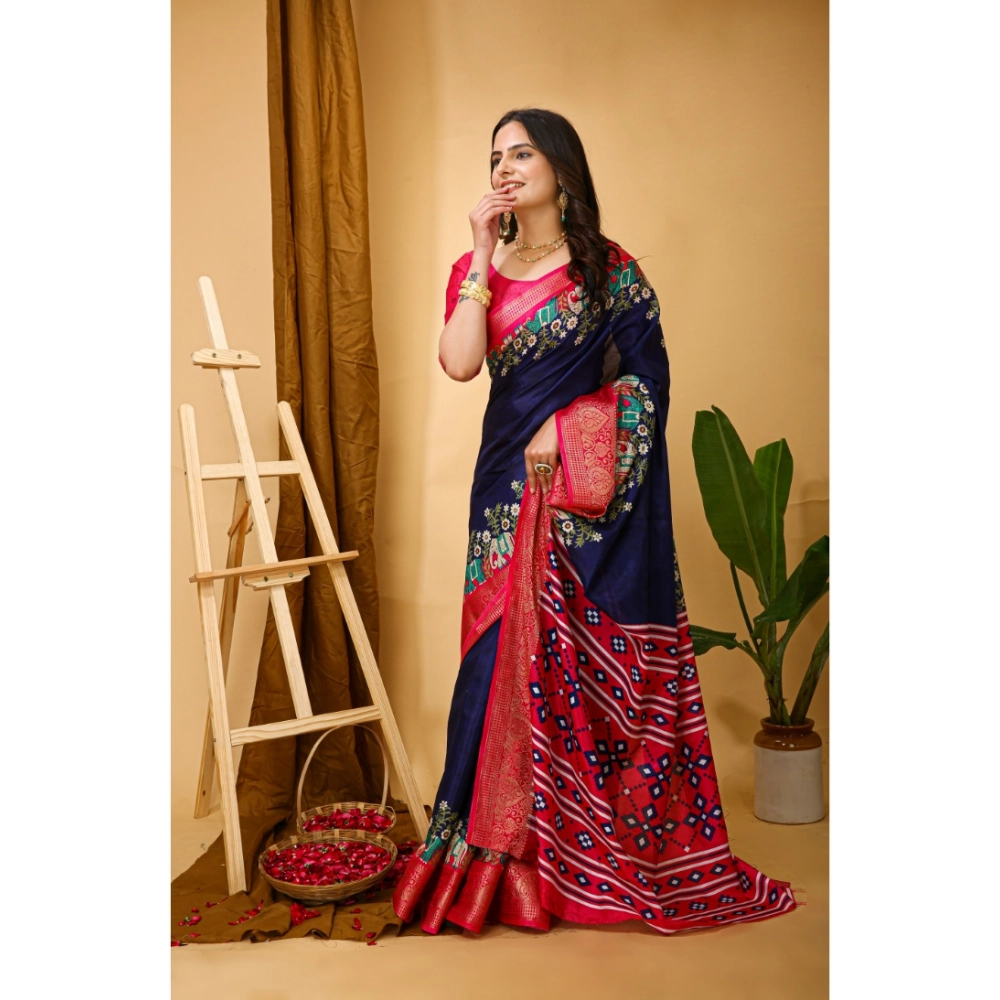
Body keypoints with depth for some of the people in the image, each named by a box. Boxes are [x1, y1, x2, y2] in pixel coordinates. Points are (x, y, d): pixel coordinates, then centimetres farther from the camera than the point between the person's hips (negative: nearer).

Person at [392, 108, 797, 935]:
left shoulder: (610, 269, 1)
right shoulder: (478, 270, 11)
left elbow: (647, 376, -4)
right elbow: (459, 362, -6)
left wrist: (566, 435, -13)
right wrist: (484, 257, -6)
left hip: (595, 494, -3)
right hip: (511, 489, 4)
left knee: (597, 661, 0)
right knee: (513, 657, 4)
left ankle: (605, 851, 14)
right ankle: (510, 848, 16)